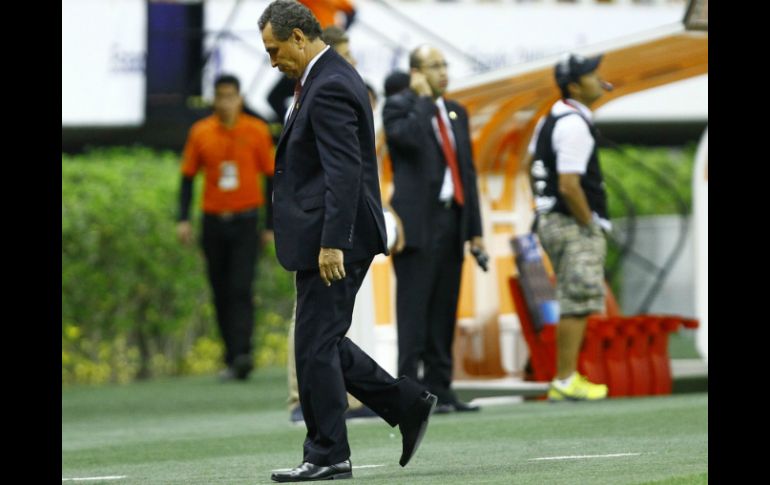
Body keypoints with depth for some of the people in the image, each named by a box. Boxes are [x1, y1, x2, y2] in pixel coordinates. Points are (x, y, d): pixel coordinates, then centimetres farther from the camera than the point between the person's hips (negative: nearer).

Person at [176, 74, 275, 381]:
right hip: (214, 223, 3)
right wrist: (183, 219, 0)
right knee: (221, 294, 6)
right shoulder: (200, 133, 4)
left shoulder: (257, 132, -1)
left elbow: (271, 178, 4)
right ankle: (231, 359, 14)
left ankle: (242, 354, -21)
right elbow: (188, 177, 10)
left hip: (245, 221, -3)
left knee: (241, 289, -14)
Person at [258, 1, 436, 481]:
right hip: (323, 239, 11)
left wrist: (332, 243, -27)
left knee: (316, 346, -4)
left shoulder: (329, 88, -18)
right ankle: (407, 404, 17)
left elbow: (345, 171, -24)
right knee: (322, 343, 14)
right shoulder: (330, 77, 15)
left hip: (332, 244, -11)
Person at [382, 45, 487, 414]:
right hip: (418, 223, -7)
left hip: (451, 219, 7)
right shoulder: (398, 106, -2)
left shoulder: (456, 112, 18)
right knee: (414, 308, -7)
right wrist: (424, 99, -11)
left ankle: (439, 389, 11)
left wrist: (474, 230, 15)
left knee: (444, 311, 8)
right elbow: (410, 138, -25)